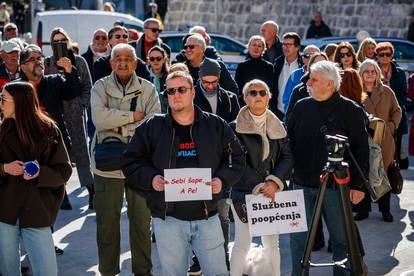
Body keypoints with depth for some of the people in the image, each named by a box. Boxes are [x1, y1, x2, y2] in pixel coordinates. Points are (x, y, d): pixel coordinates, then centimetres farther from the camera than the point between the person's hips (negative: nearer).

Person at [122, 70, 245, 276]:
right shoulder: (151, 128, 3)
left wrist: (222, 180, -8)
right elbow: (131, 162, 5)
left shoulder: (216, 126, 5)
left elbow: (236, 159, 10)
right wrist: (151, 178, -13)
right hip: (168, 218, 0)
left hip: (207, 216, 1)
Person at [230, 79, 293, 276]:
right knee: (243, 243, -1)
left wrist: (275, 182, -13)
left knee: (272, 242, 9)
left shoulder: (277, 127, 9)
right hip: (244, 193, -4)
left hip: (272, 192, 4)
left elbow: (287, 157, 3)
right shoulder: (236, 127, -4)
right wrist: (258, 186, -18)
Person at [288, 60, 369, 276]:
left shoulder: (351, 111, -6)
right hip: (302, 184, 4)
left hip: (336, 186, -3)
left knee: (341, 238, 9)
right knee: (298, 238, 7)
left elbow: (361, 151, -6)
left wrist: (358, 185, -9)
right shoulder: (301, 107, 6)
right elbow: (289, 143, 13)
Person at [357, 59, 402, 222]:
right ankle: (364, 209, 12)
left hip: (384, 140, 1)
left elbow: (397, 111, 12)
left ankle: (385, 209, 14)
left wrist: (392, 126, -1)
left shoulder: (386, 91, 6)